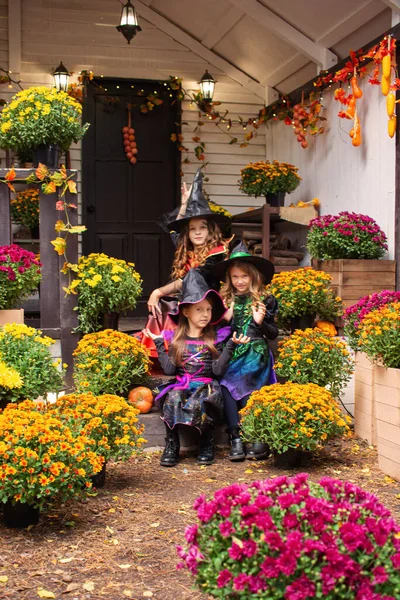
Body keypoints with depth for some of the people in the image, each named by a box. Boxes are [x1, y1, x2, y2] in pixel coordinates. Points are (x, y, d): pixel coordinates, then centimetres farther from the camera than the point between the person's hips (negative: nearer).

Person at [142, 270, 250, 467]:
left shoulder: (213, 340, 6)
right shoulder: (177, 340, 8)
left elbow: (218, 370, -5)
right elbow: (169, 369, 0)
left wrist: (231, 345, -9)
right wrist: (158, 344, 2)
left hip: (206, 387, -1)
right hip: (181, 385, 1)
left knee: (199, 404, -32)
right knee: (172, 399, -31)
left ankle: (207, 445, -7)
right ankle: (171, 446, -15)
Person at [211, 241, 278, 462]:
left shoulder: (264, 301, 6)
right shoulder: (225, 300, 13)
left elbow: (273, 334, 9)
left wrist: (260, 322, -9)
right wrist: (225, 319, -2)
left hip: (255, 355, -3)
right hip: (230, 355, 3)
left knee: (247, 391, -22)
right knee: (226, 387, -22)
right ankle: (236, 439, -17)